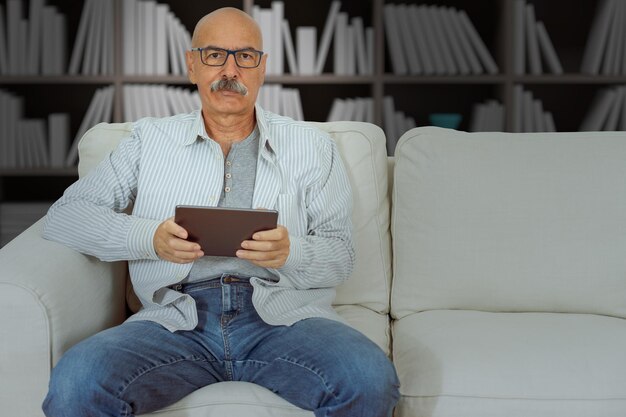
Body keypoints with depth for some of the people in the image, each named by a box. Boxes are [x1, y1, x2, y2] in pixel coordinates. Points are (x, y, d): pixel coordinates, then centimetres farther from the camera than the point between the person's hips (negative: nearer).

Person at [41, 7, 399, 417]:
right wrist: (149, 238, -8)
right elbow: (64, 215, 11)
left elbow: (341, 255, 11)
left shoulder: (312, 147, 16)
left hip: (283, 311, 1)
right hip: (178, 317, 0)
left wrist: (291, 252, -13)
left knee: (371, 379, -31)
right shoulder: (151, 138, 17)